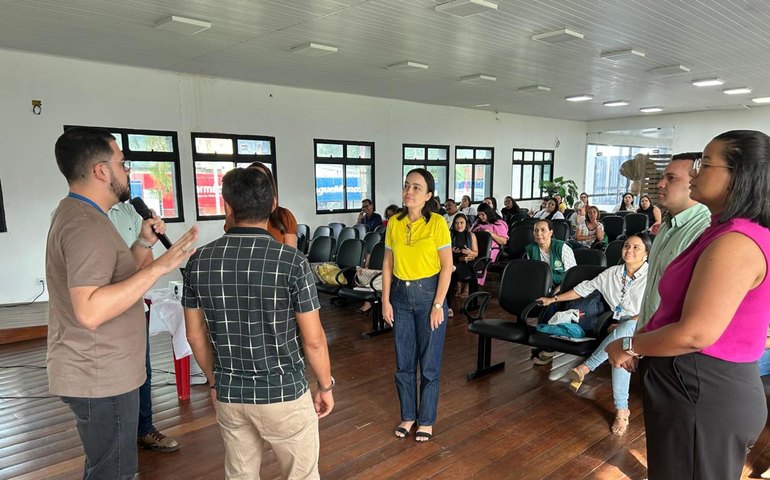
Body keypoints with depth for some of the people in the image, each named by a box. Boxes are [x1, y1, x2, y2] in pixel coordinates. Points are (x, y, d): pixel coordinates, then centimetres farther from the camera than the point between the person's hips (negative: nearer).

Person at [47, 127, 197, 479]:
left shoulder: (75, 213, 11)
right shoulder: (87, 225, -22)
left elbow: (116, 278, 16)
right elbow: (90, 311, -33)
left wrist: (143, 243, 2)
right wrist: (159, 266, -33)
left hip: (99, 372, 10)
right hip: (101, 380, -10)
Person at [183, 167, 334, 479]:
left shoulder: (199, 262, -6)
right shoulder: (291, 261, -18)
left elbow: (195, 335, 3)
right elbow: (313, 339, -13)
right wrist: (325, 386, 3)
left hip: (229, 394, 4)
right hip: (284, 392, -4)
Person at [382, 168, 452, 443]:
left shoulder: (436, 223, -10)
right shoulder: (394, 223, 2)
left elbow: (446, 267, -9)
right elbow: (388, 264, 6)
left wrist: (438, 305, -12)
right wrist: (386, 301, 2)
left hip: (428, 294, -4)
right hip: (401, 295, 4)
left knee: (429, 363, 8)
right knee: (404, 362, 13)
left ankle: (426, 420, 26)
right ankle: (408, 415, 32)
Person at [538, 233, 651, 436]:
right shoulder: (612, 273, 11)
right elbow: (584, 288, 18)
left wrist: (624, 325, -20)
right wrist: (553, 299, 20)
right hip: (617, 329, 3)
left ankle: (585, 367, -32)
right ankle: (621, 410, -27)